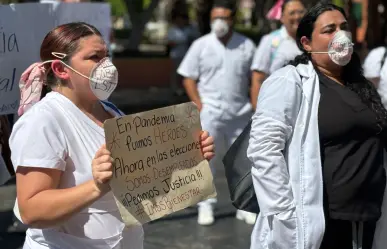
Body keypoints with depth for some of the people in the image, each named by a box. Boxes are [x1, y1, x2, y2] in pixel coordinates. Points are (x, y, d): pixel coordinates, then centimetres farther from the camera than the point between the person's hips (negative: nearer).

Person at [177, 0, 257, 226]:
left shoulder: (247, 46, 3)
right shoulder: (201, 45, 0)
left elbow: (255, 79, 8)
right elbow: (189, 79, 1)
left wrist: (256, 107, -2)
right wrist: (200, 106, -8)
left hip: (240, 114, 2)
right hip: (210, 114, -1)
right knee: (206, 160, 1)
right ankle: (206, 206, 9)